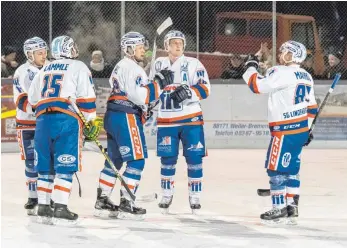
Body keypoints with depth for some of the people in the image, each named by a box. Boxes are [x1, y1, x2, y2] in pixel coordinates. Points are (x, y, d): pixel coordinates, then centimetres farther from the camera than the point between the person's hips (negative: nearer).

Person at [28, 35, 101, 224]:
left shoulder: (44, 70, 23)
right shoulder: (78, 68, 5)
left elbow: (32, 99, 23)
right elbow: (86, 98, -3)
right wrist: (91, 122, 3)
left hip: (43, 119, 6)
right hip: (67, 120, -6)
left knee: (46, 166, 11)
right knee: (65, 166, -6)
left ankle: (43, 208, 13)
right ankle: (60, 209, -14)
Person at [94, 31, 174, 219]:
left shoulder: (121, 66, 22)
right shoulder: (131, 68, -12)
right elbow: (140, 96, -22)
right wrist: (159, 83, -16)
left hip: (114, 117, 11)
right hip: (126, 118, -11)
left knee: (114, 160, 16)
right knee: (136, 160, -9)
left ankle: (102, 201, 19)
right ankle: (126, 204, -11)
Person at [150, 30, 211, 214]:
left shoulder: (193, 64, -1)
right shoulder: (159, 64, 10)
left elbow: (205, 89, -8)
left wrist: (188, 92, -24)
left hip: (191, 119, -2)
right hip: (166, 121, 3)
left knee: (194, 158, -4)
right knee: (167, 160, 5)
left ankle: (195, 197, 4)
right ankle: (166, 196, 18)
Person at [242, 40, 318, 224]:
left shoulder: (283, 73, -15)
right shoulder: (306, 77, 14)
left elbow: (257, 86, -17)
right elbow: (311, 107, 18)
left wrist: (251, 68, -1)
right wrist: (307, 129, 24)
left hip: (285, 131, -9)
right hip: (301, 129, 9)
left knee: (276, 169, -2)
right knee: (291, 169, 13)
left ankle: (279, 209, -1)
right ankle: (292, 207, 14)